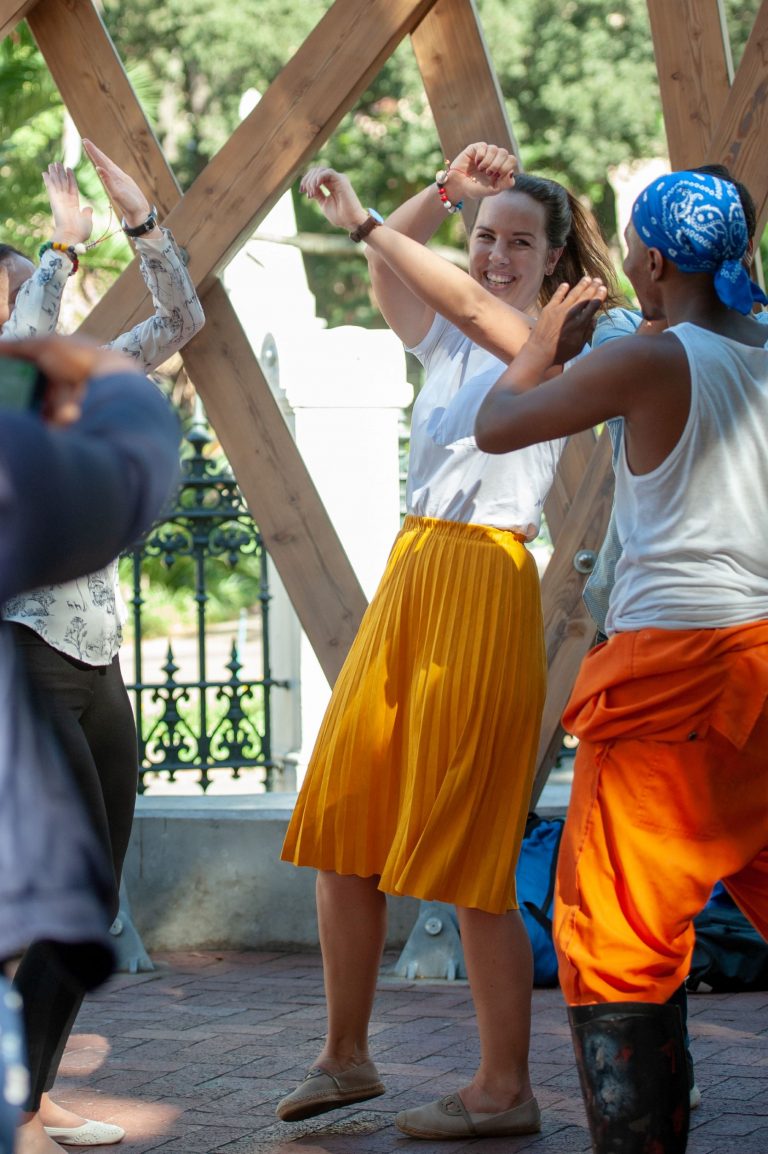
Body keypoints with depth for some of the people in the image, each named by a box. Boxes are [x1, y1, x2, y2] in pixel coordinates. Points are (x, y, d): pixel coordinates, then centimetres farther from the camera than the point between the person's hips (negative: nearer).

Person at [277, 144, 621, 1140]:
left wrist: (362, 220, -19)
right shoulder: (451, 346, 18)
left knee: (465, 852, -8)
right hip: (410, 578, 8)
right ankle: (346, 1057, 18)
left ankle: (506, 1090, -1)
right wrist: (445, 192, -1)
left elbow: (467, 298, -20)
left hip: (485, 586, -8)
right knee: (343, 823, 7)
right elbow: (389, 273, 10)